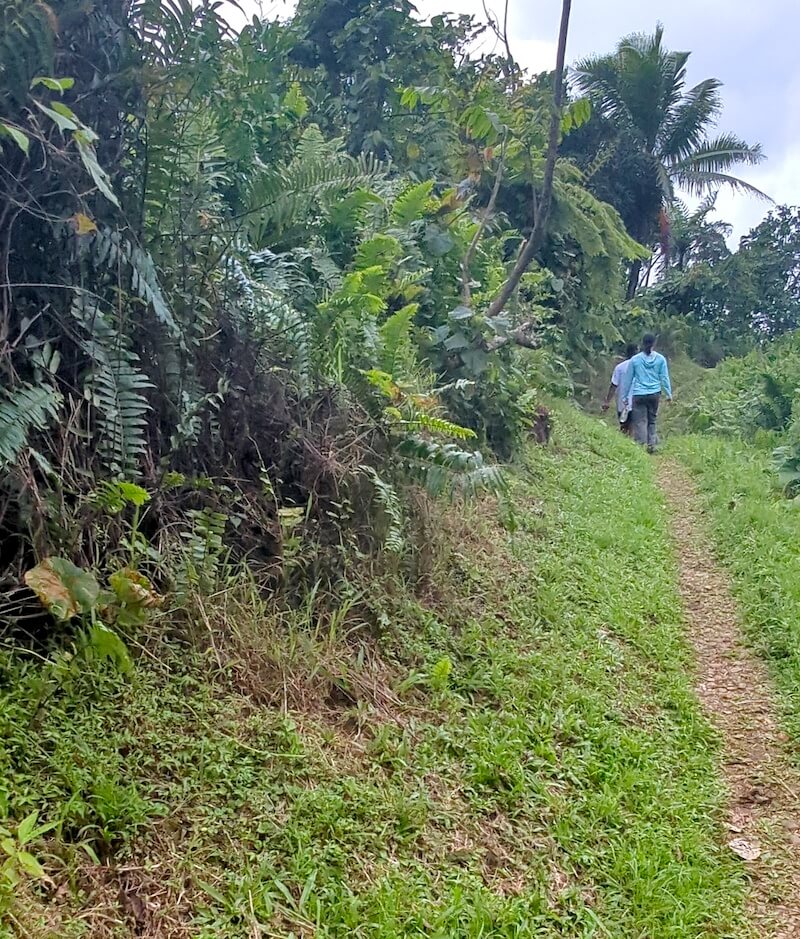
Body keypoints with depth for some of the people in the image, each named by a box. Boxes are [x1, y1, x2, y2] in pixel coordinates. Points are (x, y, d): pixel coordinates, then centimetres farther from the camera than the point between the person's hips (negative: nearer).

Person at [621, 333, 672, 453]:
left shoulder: (635, 359, -1)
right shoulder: (660, 359, 0)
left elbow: (628, 379, 6)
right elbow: (664, 378, 5)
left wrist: (625, 396, 14)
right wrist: (668, 393, 14)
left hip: (639, 395, -2)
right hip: (654, 394, 2)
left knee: (640, 422, -1)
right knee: (652, 421, 15)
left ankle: (642, 444, -9)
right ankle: (651, 444, 14)